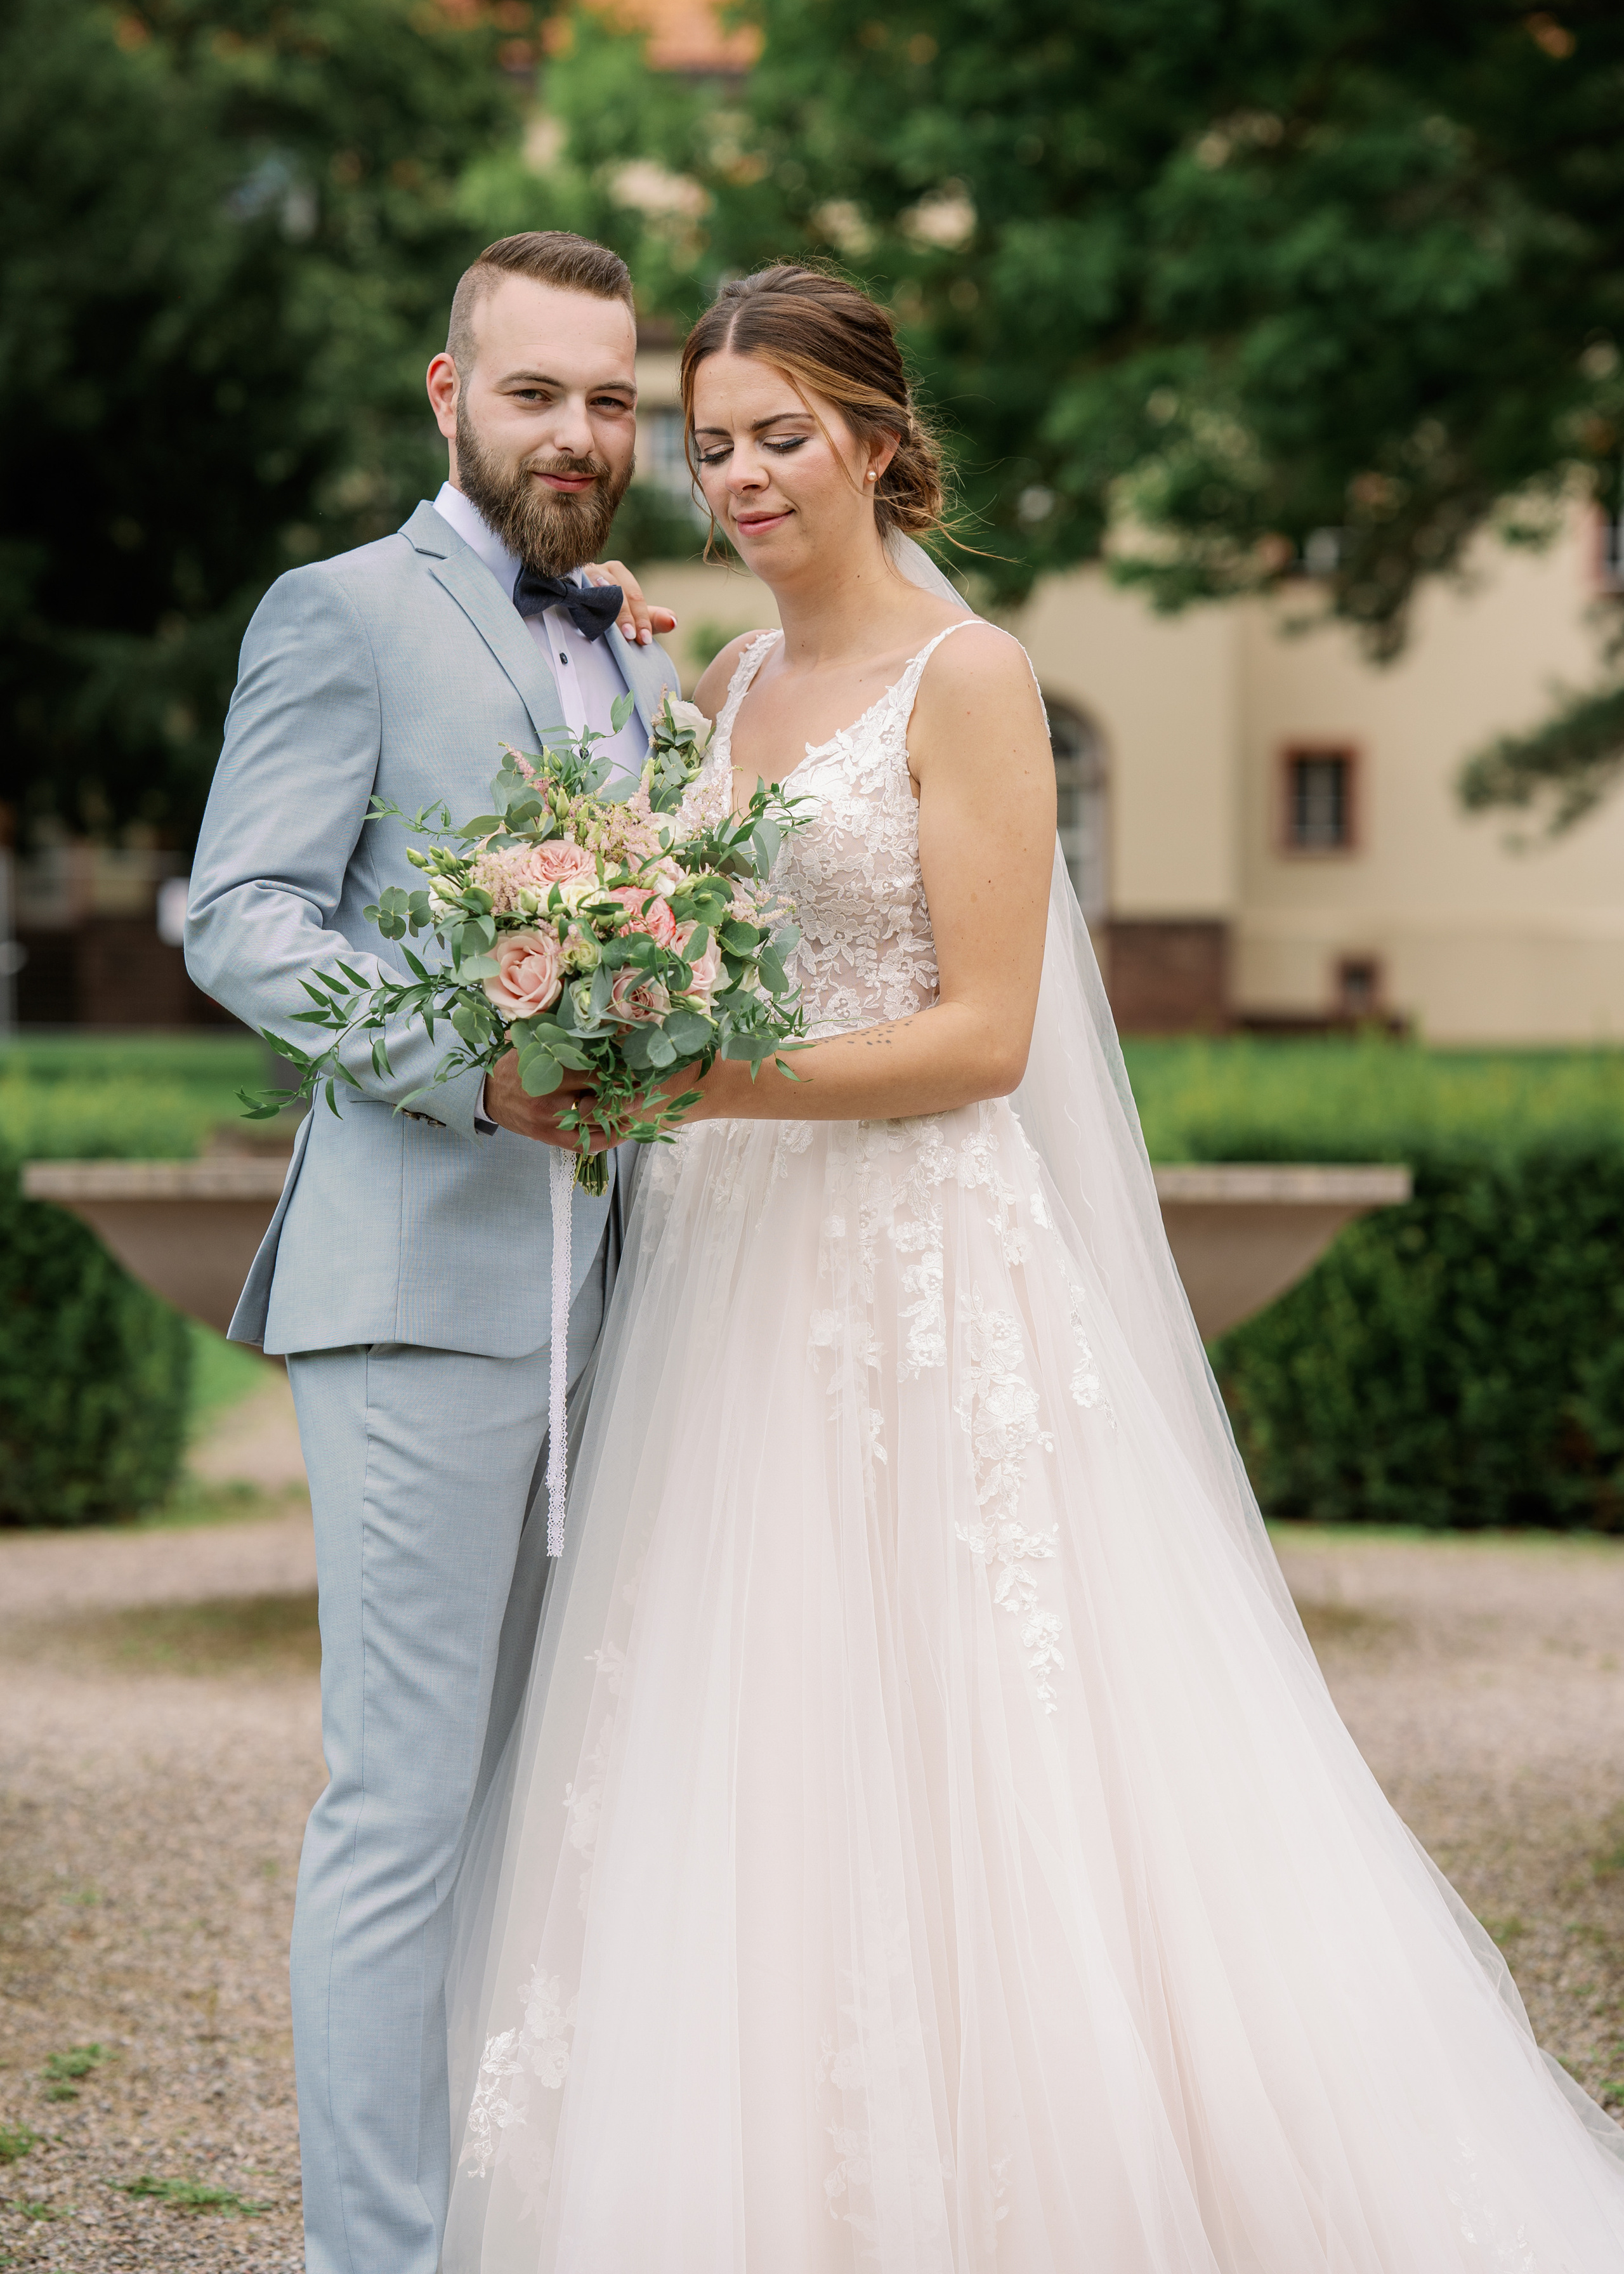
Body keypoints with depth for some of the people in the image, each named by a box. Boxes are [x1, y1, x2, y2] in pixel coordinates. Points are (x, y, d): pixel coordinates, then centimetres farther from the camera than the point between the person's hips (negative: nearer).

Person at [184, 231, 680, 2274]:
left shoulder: (639, 658, 21)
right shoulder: (347, 613, -1)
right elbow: (240, 920, -11)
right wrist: (477, 1065, -23)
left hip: (605, 1294, 7)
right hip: (425, 1280, -7)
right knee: (406, 1798, -6)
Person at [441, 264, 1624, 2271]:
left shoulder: (965, 680, -6)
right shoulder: (727, 684, 15)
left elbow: (982, 1033, -12)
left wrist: (697, 1081, -19)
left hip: (926, 1275, -7)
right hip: (728, 1272, 7)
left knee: (952, 1773, -5)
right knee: (730, 1781, 4)